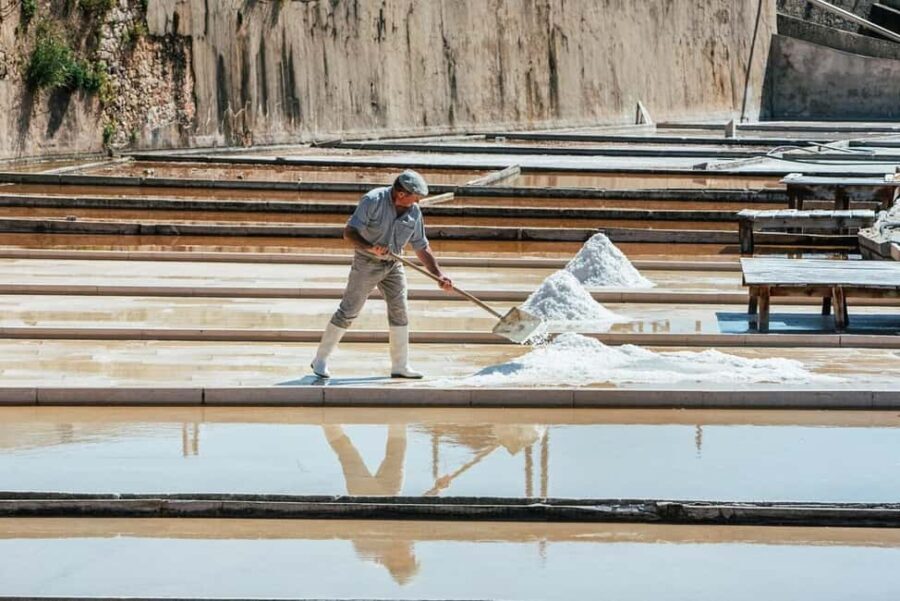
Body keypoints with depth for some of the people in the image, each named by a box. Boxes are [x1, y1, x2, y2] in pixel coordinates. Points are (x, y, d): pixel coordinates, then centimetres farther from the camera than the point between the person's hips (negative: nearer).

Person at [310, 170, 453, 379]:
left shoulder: (414, 212, -3)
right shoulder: (373, 201, -20)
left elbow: (421, 247, 5)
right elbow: (349, 233, -22)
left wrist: (438, 274, -1)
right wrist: (370, 247, -38)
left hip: (393, 265, 5)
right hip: (366, 263, -5)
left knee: (399, 311, 0)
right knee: (348, 312, -4)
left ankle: (400, 365, 9)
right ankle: (320, 360, 7)